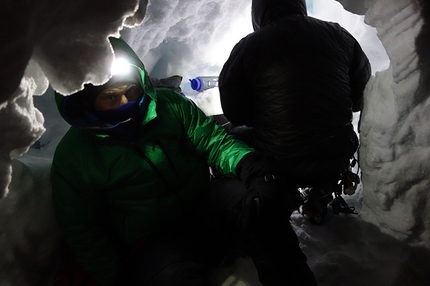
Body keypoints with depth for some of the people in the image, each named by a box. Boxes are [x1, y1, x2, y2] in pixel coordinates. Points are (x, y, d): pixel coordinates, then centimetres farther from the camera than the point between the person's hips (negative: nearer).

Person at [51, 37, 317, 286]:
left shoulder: (169, 104, 1)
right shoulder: (71, 157, -3)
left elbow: (214, 141, -3)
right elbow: (84, 232, 3)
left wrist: (252, 166, -24)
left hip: (206, 209, 3)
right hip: (154, 243, -2)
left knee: (251, 198, -30)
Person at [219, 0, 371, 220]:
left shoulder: (246, 48, -10)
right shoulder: (338, 35, 0)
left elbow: (235, 114, -2)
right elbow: (360, 99, 9)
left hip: (276, 165, -3)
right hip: (337, 160, 4)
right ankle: (321, 194, 31)